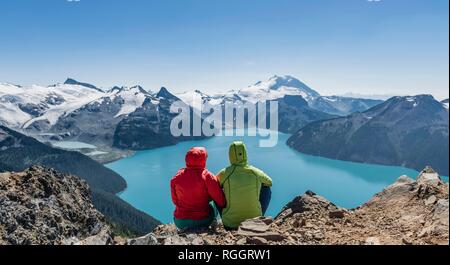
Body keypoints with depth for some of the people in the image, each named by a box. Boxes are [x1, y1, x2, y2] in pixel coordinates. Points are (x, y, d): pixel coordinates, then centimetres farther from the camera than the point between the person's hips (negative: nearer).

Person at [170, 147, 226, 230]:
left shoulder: (177, 177, -5)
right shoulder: (207, 177, -14)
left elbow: (175, 201, 6)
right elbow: (221, 201, -13)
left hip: (181, 223, 2)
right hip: (203, 221, -2)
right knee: (212, 203, 25)